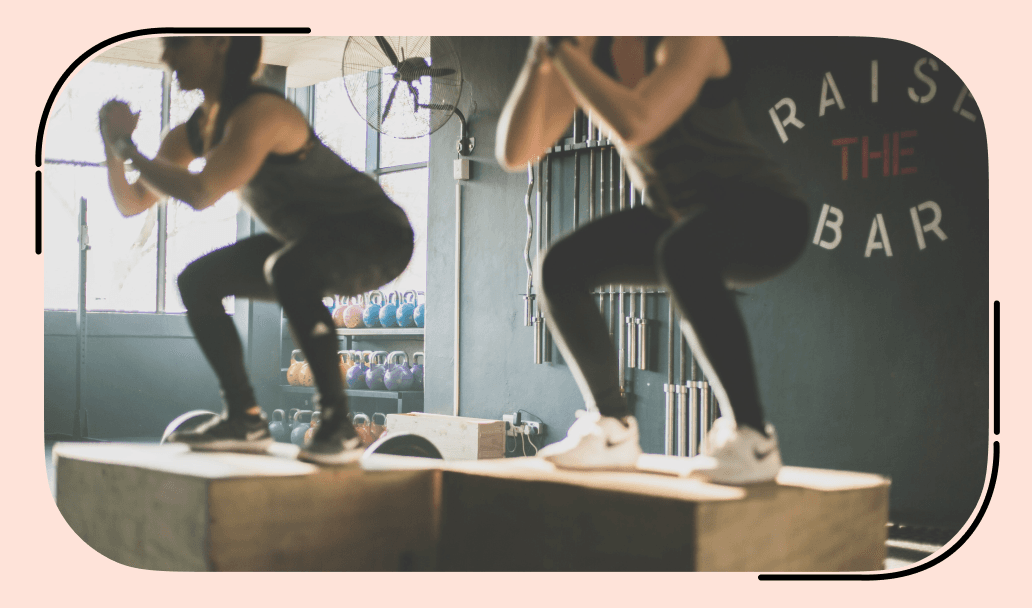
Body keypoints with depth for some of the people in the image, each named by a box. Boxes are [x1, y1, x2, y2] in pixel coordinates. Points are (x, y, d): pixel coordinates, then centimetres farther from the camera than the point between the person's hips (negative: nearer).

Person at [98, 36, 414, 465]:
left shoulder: (258, 113, -25)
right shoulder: (196, 129, 3)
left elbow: (200, 194, -36)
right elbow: (132, 203, 8)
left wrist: (129, 148, -21)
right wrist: (113, 147, -9)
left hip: (377, 236, -9)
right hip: (310, 244, 9)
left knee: (288, 269, -39)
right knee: (197, 281, 7)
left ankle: (338, 425, -28)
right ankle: (245, 419, 11)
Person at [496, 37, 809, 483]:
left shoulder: (690, 39, -23)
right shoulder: (589, 51, -4)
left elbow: (633, 126, -41)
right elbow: (514, 153, -10)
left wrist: (562, 50, -30)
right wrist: (540, 59, -22)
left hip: (764, 214, -7)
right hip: (684, 216, 7)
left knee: (679, 253, -39)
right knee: (561, 267, -8)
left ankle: (752, 439, -27)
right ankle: (613, 430, 4)